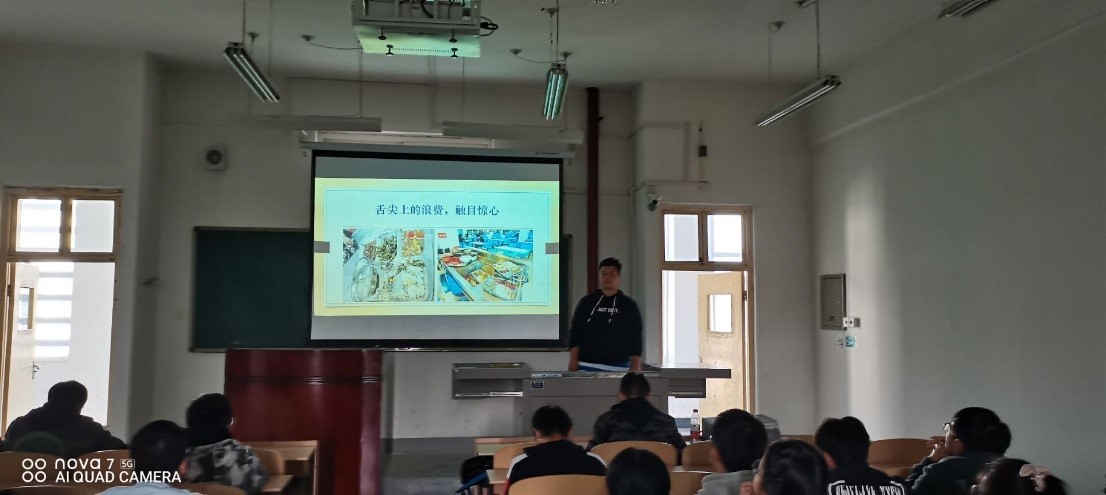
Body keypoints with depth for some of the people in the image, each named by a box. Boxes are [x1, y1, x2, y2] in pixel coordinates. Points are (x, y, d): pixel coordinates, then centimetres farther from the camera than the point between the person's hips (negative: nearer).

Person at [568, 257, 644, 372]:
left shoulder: (629, 306, 8)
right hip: (586, 367, 0)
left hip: (618, 368, 0)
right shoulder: (586, 302, 9)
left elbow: (635, 338, 5)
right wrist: (573, 361, -1)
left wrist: (635, 367, -3)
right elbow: (574, 332, 7)